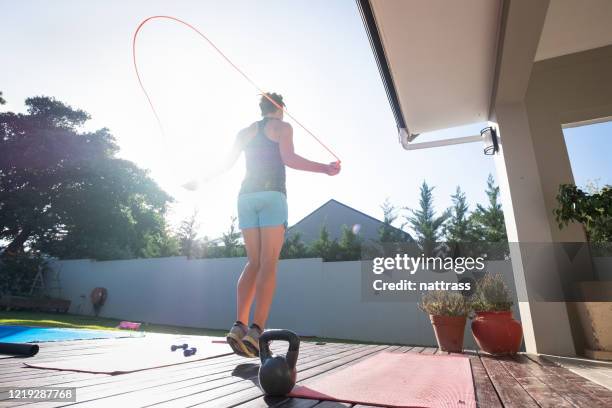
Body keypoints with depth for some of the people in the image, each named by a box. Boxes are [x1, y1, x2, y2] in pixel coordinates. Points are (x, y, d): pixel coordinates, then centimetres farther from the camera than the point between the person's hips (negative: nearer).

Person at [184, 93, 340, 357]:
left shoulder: (245, 132, 23)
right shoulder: (282, 127, 9)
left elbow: (226, 164, 17)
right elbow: (288, 158, -8)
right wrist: (324, 168, -12)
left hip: (246, 196, 5)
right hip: (272, 195, -5)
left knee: (254, 263, 6)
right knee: (269, 263, -9)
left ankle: (239, 325, -6)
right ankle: (256, 331, -18)